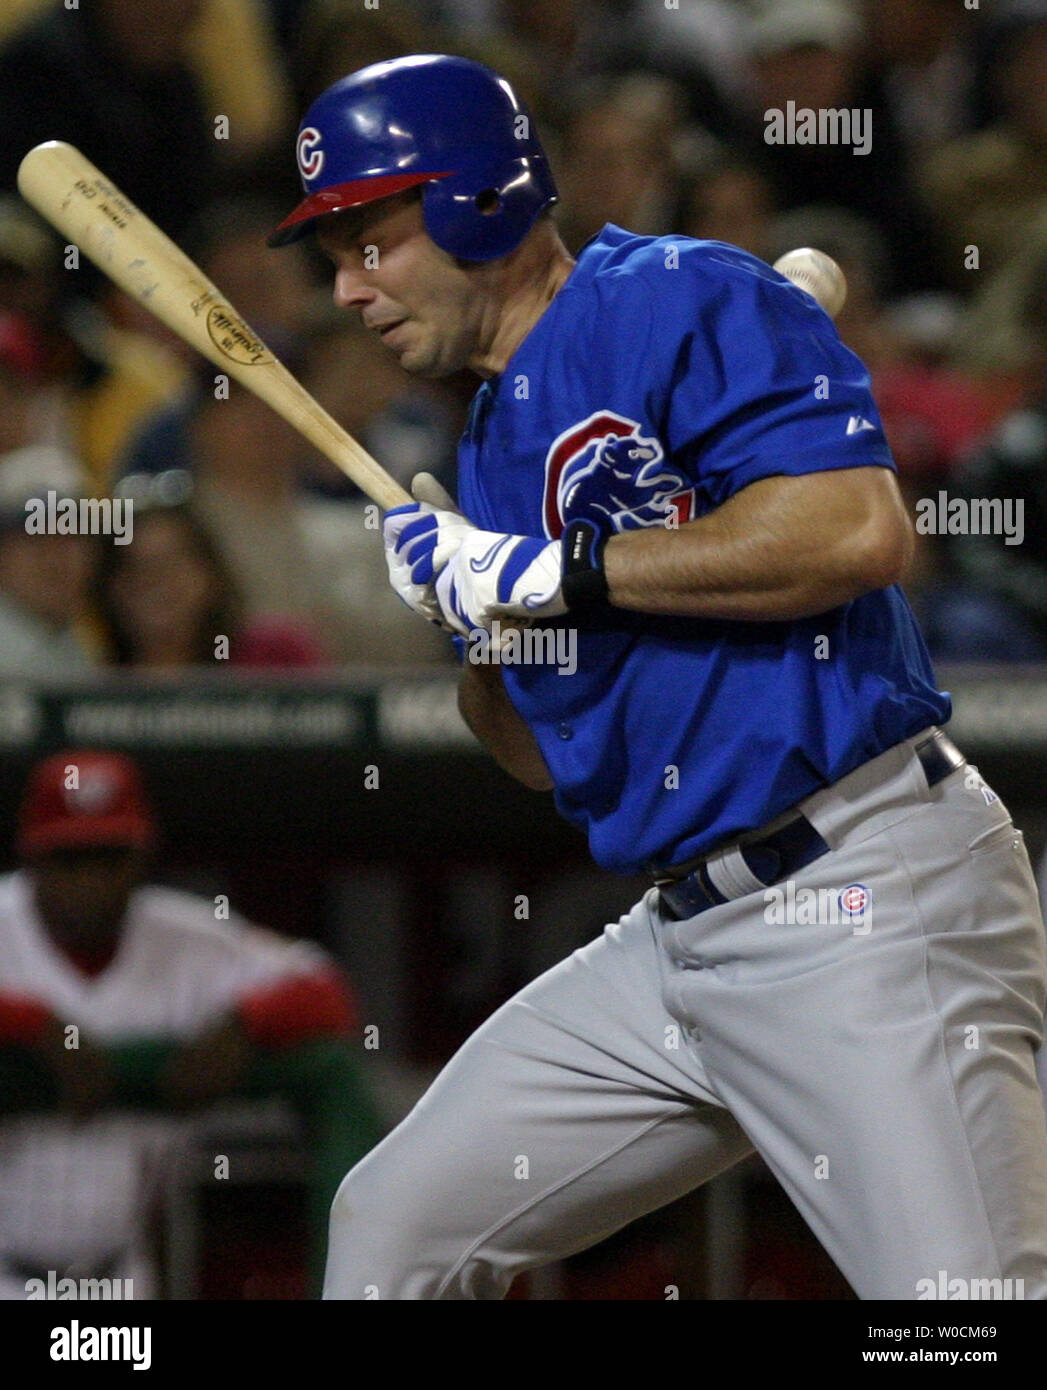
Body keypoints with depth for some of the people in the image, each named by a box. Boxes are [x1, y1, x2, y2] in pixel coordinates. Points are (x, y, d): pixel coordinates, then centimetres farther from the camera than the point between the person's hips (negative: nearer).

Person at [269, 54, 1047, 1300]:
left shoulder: (682, 301, -7)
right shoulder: (495, 442, 19)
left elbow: (858, 530, -23)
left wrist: (549, 572, -15)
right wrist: (475, 626, 0)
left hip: (870, 905, -9)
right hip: (681, 938, 9)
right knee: (393, 1229, 11)